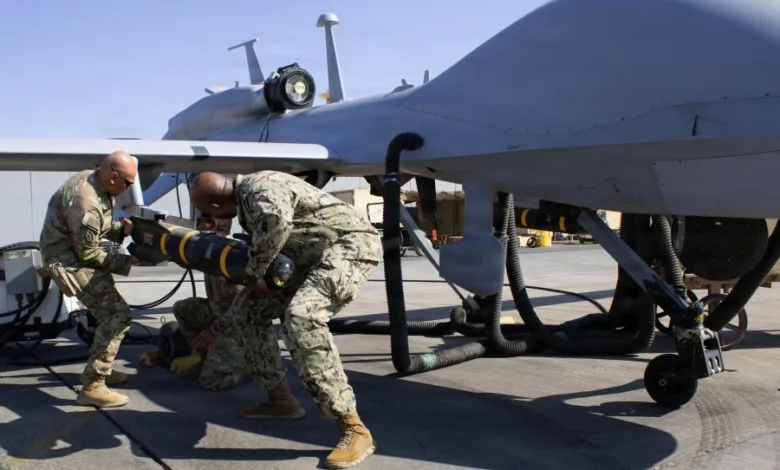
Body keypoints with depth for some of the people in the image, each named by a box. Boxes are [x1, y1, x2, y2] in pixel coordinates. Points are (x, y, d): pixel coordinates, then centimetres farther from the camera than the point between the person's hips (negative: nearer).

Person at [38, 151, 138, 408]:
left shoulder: (92, 178, -1)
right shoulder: (86, 204, -30)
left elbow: (99, 228, 10)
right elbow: (88, 254, -21)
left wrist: (121, 228, -8)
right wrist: (128, 261, -14)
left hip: (77, 253, 10)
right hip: (68, 261, -10)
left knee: (109, 311, 20)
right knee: (118, 314, -17)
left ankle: (100, 368, 34)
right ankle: (91, 387, -14)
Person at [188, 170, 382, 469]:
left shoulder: (258, 188, -22)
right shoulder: (245, 198, 9)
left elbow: (277, 223, -43)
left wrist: (253, 273, -28)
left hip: (351, 244, -10)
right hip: (314, 256, 10)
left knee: (300, 317, -33)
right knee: (248, 306, 11)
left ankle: (353, 429, -28)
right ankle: (281, 400, 19)